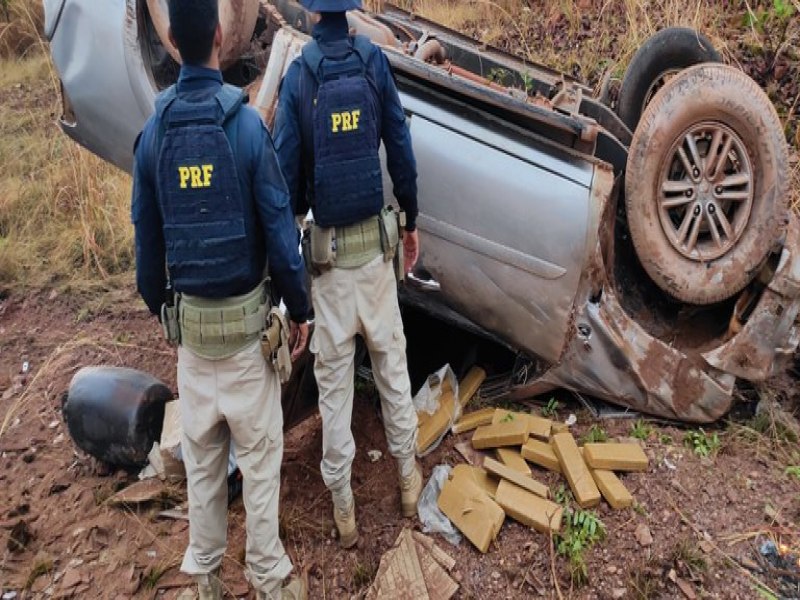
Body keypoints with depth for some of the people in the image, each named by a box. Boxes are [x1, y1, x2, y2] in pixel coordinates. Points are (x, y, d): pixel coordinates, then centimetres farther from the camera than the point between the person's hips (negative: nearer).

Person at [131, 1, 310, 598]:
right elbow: (279, 228, -13)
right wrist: (300, 309, -1)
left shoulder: (152, 133, -2)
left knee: (201, 454, 17)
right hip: (245, 316, -4)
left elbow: (147, 239, 4)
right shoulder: (247, 124, -14)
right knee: (259, 453, 9)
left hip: (188, 319, 4)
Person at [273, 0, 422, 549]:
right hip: (375, 241, 2)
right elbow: (401, 149, -1)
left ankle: (343, 507, 21)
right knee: (391, 361, 17)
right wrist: (412, 221, 12)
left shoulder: (298, 75, -7)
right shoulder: (375, 61, -2)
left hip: (327, 247, -1)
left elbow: (288, 170, -8)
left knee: (334, 377, 9)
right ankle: (409, 476, 32)